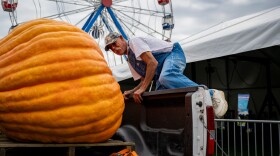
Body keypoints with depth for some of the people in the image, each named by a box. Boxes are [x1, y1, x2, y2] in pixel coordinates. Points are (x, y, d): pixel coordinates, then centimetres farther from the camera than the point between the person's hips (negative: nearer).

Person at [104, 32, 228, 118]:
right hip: (161, 72, 9)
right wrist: (130, 92, 5)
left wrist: (142, 89, -17)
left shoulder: (134, 41, -4)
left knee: (166, 77, -40)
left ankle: (211, 94, -38)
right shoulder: (130, 61, 23)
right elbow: (145, 80, 22)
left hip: (173, 54, -9)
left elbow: (153, 63, -16)